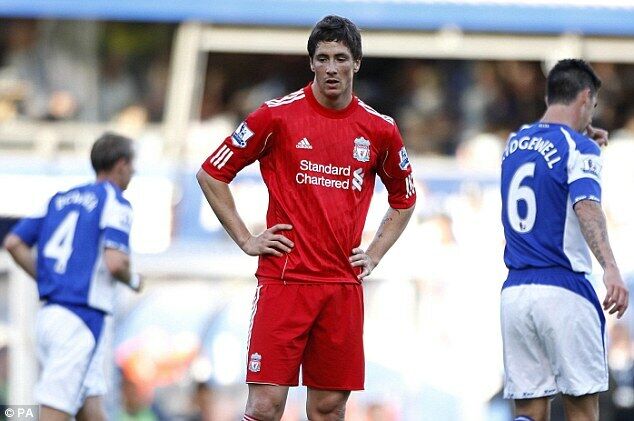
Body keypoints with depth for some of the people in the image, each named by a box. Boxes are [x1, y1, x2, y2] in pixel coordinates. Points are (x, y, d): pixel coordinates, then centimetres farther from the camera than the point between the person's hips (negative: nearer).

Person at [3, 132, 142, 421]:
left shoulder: (60, 199, 17)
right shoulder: (115, 203, -5)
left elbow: (14, 243, 11)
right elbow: (115, 262, -17)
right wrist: (133, 280, 4)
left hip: (50, 313, 8)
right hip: (80, 319, -8)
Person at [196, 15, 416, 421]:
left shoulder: (380, 129, 7)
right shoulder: (278, 115, -2)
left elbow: (404, 199, 25)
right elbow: (211, 175, 6)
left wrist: (374, 254, 12)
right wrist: (246, 240, 1)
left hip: (344, 286, 3)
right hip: (284, 279, -3)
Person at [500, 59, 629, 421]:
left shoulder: (515, 143, 15)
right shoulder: (578, 147, -6)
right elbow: (586, 205, -24)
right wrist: (610, 266, -36)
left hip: (515, 292, 6)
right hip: (563, 289, -6)